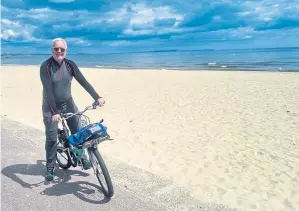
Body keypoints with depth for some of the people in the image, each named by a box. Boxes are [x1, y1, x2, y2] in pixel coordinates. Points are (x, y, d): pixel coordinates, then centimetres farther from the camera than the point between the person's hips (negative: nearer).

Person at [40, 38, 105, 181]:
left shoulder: (70, 64, -6)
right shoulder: (45, 66, -18)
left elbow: (83, 81, -11)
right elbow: (48, 90, -26)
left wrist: (97, 97, -22)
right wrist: (54, 112, -35)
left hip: (68, 103, 3)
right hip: (50, 107, -3)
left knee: (77, 132, 3)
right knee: (51, 138, 0)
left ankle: (82, 157, 24)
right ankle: (50, 168, 16)